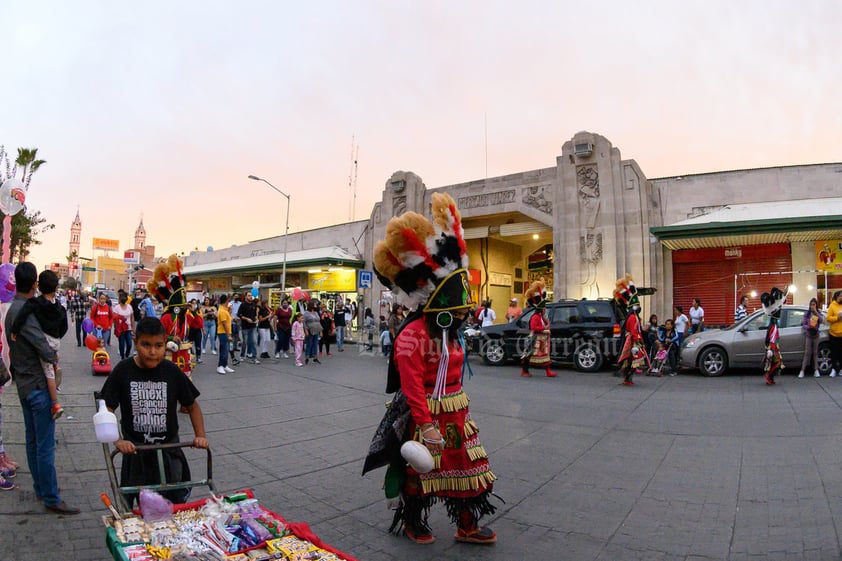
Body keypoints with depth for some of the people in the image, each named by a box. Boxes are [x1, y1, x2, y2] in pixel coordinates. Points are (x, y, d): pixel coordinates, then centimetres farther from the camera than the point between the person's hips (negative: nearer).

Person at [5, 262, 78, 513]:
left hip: (24, 384, 10)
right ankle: (51, 499, 5)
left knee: (33, 441, 18)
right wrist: (55, 356, -5)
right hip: (38, 385, -10)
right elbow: (46, 351, -26)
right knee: (45, 445, -3)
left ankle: (40, 488, 30)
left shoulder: (12, 310, 9)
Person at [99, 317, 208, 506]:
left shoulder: (172, 372, -6)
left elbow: (192, 406, 5)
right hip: (135, 451, 0)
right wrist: (117, 441, -21)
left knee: (176, 507, 4)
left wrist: (200, 436, -7)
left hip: (169, 453, 0)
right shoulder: (123, 371, -8)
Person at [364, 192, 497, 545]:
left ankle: (467, 526, 32)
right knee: (420, 470, 11)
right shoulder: (413, 335, -23)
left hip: (455, 413, 9)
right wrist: (426, 425, -25)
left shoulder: (449, 332, 7)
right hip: (427, 415, -9)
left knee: (464, 467, 16)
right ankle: (412, 522, 34)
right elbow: (412, 385, -25)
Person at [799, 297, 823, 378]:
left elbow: (821, 320, -16)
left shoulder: (819, 313, 3)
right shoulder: (807, 314, -1)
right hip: (808, 335, -2)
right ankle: (802, 371, -5)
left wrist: (816, 312, -19)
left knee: (815, 353, 6)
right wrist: (809, 326, -23)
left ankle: (816, 371, 10)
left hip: (816, 335, 2)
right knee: (807, 353, -5)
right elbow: (803, 324, -4)